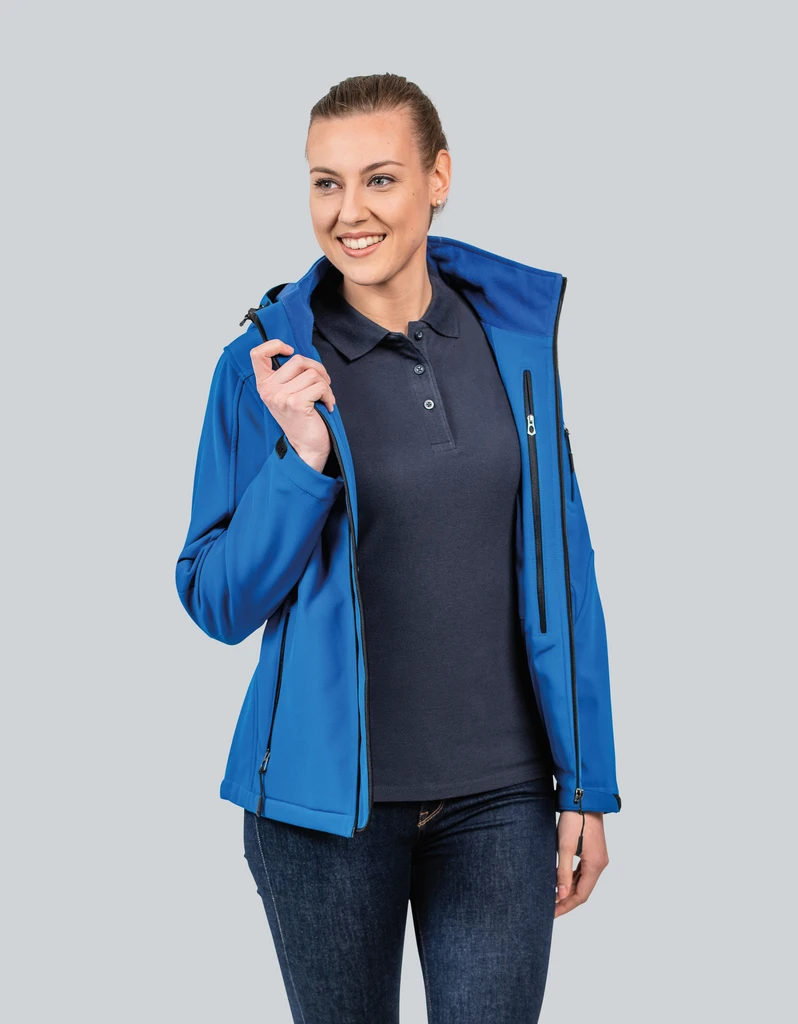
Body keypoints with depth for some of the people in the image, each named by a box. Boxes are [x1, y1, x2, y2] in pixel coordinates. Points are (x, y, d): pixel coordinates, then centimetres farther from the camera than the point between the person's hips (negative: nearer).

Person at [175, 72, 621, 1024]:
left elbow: (563, 562, 5)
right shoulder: (267, 364, -7)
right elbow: (217, 603, -5)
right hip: (330, 794, -1)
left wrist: (586, 784, 4)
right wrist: (302, 456, -20)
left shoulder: (516, 326, 0)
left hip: (499, 796, 2)